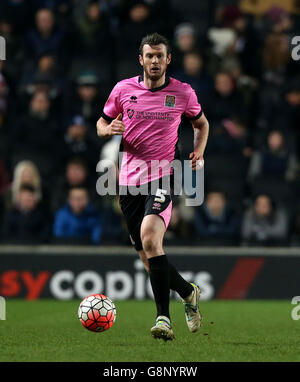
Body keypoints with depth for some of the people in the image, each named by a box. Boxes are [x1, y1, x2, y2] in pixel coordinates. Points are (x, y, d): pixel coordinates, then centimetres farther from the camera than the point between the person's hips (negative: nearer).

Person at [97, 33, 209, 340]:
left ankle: (163, 317, -27)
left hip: (163, 176, -4)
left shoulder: (183, 92, 3)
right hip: (129, 180, 4)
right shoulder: (123, 89, 5)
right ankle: (188, 292, 34)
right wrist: (108, 129, -8)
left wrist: (198, 152, 2)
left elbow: (201, 123, 20)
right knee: (147, 257, 6)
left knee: (150, 237, -28)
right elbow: (102, 123, 16)